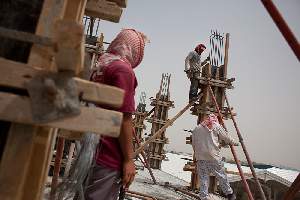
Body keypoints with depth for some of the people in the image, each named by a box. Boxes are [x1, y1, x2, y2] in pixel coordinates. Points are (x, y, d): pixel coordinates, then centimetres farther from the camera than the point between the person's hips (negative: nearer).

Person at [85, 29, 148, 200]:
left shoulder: (100, 67, 15)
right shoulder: (124, 70, -14)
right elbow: (123, 118, -19)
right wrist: (129, 159, -14)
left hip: (91, 152, 9)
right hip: (109, 157, -9)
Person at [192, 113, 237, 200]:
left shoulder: (196, 129, 14)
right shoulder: (216, 126, 5)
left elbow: (193, 144, 13)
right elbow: (226, 138, 10)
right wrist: (234, 143, 27)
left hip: (200, 158, 2)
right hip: (214, 157, -2)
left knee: (203, 178, 7)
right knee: (221, 176, 12)